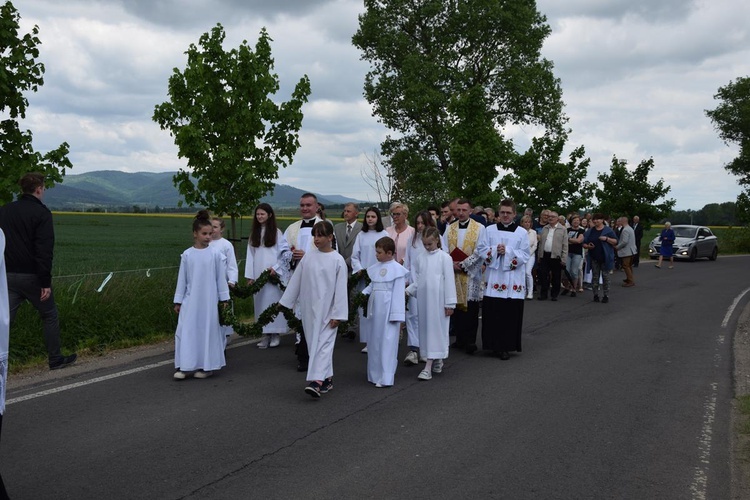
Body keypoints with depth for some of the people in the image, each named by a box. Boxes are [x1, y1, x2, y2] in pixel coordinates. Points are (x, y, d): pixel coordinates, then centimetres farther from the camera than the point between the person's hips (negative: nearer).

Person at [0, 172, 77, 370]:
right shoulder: (41, 213, -10)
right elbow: (44, 250, -17)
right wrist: (45, 283, -17)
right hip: (32, 276, -5)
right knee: (50, 316, 12)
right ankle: (55, 359, 20)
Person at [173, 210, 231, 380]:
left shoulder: (215, 254, -3)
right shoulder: (187, 255, 0)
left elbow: (221, 278, 2)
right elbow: (182, 279, 5)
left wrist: (224, 299, 3)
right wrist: (178, 301, 7)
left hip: (209, 301, -1)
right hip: (190, 301, 1)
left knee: (208, 331, 5)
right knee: (186, 331, -1)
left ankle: (207, 366, 16)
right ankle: (184, 366, 6)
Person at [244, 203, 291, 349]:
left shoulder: (276, 232, -1)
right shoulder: (254, 233, 12)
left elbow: (286, 253, -3)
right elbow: (250, 255, 9)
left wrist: (276, 268, -11)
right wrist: (250, 276, 3)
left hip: (273, 274, -4)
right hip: (258, 275, 4)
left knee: (274, 301, -3)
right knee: (261, 303, 4)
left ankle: (276, 333, 5)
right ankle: (265, 334, 9)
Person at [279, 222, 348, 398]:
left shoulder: (337, 260, -8)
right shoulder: (308, 256, 4)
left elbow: (341, 289, -8)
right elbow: (296, 280, 12)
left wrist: (337, 314, -10)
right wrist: (285, 301, 15)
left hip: (326, 310, -5)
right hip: (308, 308, 5)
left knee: (323, 343, -8)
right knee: (313, 343, 10)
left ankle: (317, 381, -15)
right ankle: (327, 378, 23)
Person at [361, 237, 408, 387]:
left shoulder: (397, 269, -10)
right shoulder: (376, 268, 9)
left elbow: (398, 294, -12)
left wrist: (397, 316, -14)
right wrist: (363, 294, -1)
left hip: (388, 311, -7)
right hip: (376, 309, 7)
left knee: (387, 342, -4)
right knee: (374, 342, 14)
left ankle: (386, 378, -2)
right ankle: (375, 374, 26)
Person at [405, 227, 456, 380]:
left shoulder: (444, 258, -5)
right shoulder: (420, 258, 8)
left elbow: (449, 281, -6)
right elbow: (416, 281, 12)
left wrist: (450, 303, -7)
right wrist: (408, 291, -6)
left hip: (438, 301, -5)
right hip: (423, 300, 5)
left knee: (436, 330, -4)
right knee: (425, 329, 10)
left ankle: (428, 366, -5)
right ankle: (437, 360, 25)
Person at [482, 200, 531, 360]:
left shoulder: (522, 232, 5)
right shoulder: (490, 230, 8)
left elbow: (525, 255, -1)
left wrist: (507, 251, -13)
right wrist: (495, 250, -15)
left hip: (513, 280, -1)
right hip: (493, 278, 1)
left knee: (510, 314, -1)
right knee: (492, 313, -1)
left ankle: (506, 346, 7)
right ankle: (493, 344, 9)